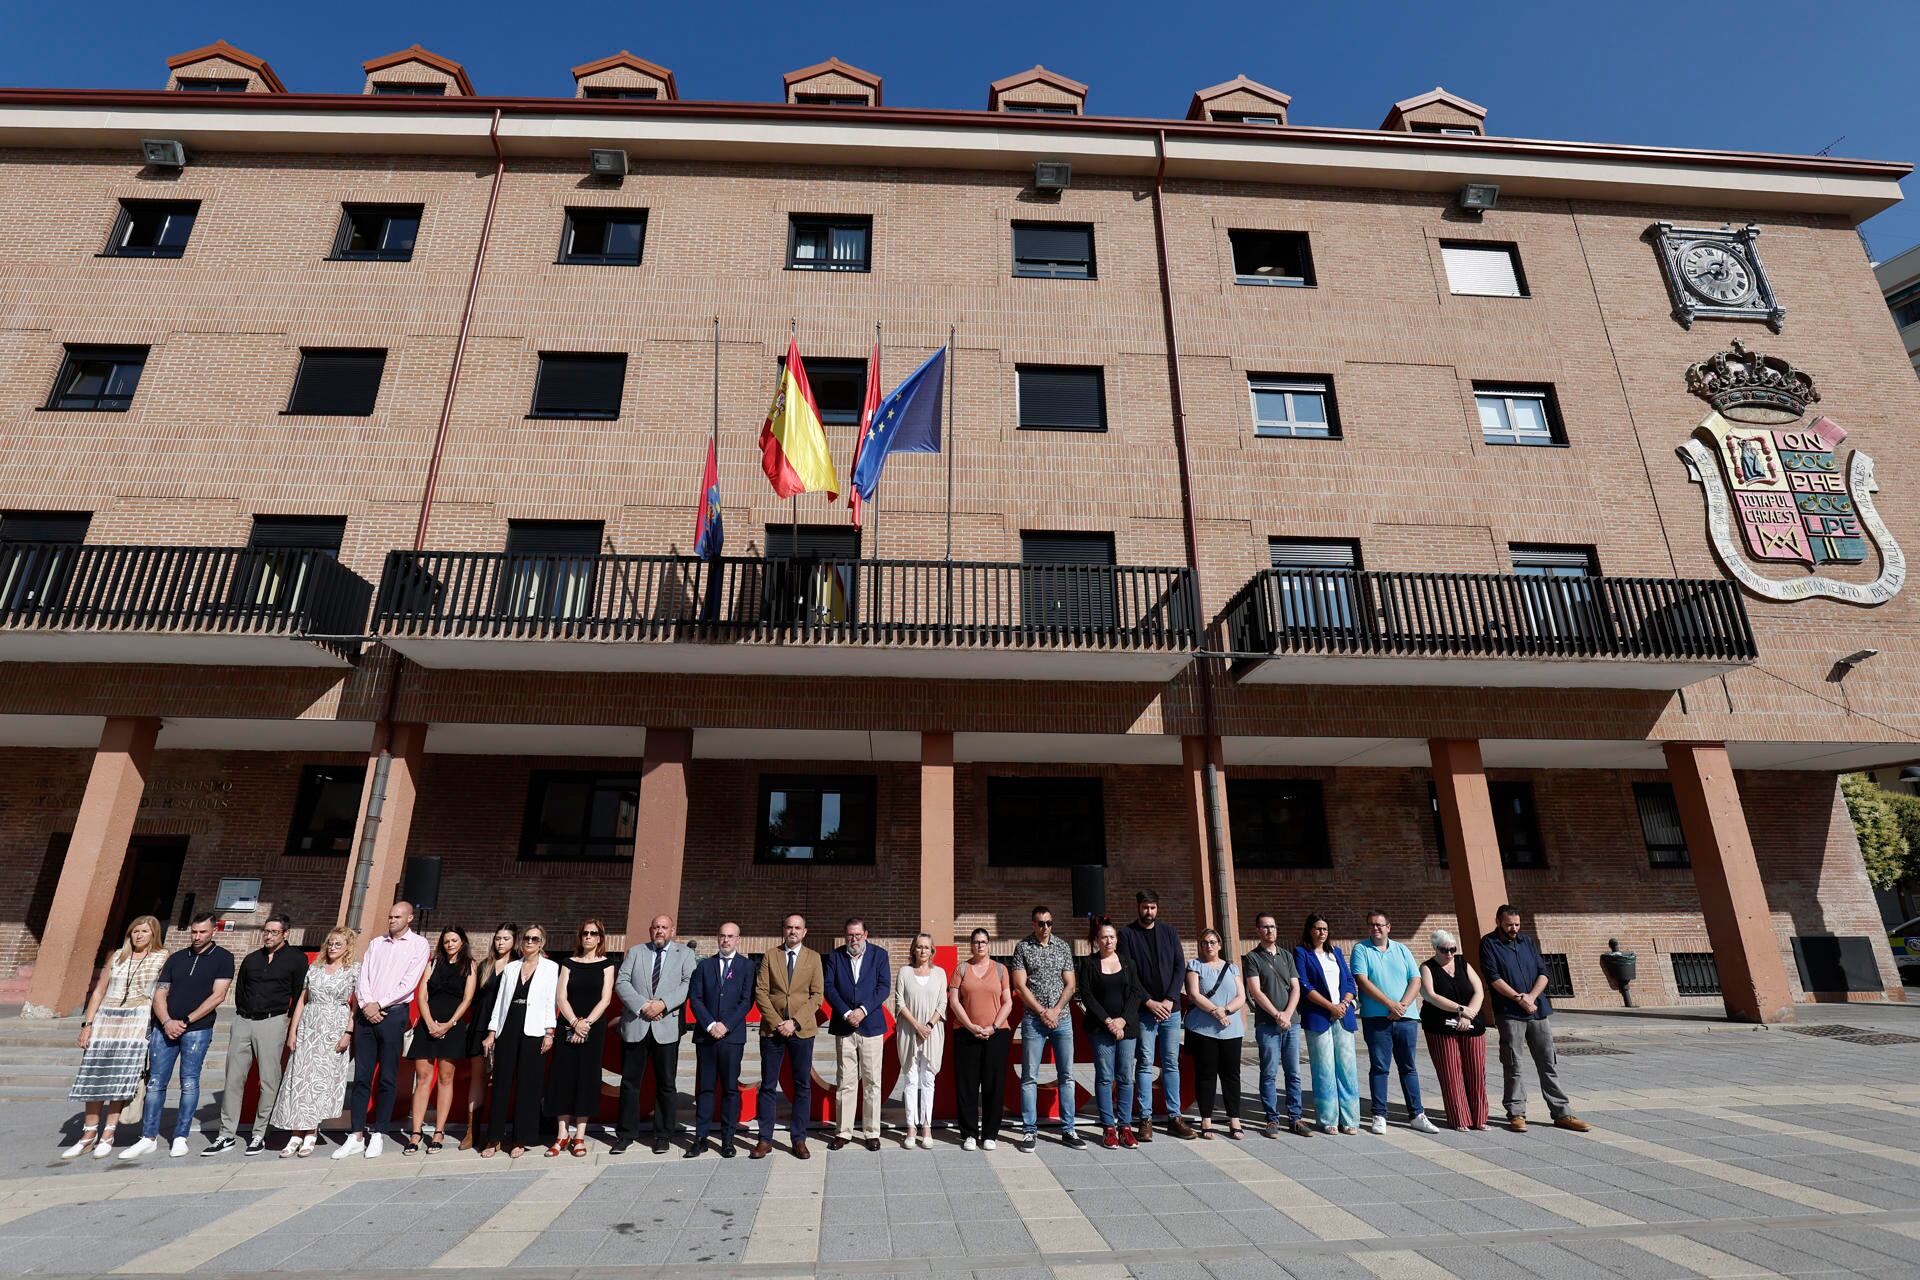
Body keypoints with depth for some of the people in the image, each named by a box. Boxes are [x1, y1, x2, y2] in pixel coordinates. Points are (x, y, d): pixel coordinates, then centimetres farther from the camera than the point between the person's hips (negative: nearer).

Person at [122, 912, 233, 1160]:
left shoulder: (223, 957, -1)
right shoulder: (176, 958, 12)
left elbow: (217, 996, -7)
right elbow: (159, 994, 8)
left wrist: (186, 1021, -11)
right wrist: (167, 1022, -8)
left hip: (197, 1029, -4)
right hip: (164, 1027, 4)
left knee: (189, 1084, 0)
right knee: (155, 1082, 6)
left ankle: (180, 1138, 9)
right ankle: (149, 1138, 16)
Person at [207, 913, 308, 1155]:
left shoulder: (296, 959, -1)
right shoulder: (251, 959, 13)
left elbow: (299, 993, 1)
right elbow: (239, 990, 20)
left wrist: (287, 1019, 2)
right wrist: (243, 1014, 11)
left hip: (272, 1022, -4)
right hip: (243, 1021, 5)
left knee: (269, 1080, -2)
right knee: (233, 1078, 5)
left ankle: (259, 1134, 7)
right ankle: (227, 1135, 14)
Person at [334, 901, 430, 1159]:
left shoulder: (419, 945, 1)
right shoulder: (376, 943, 15)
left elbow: (409, 983, -7)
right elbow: (363, 977, 7)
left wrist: (379, 1004, -11)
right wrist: (366, 1004, -8)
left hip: (393, 1014, -4)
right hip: (365, 1014, 4)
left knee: (388, 1079, 2)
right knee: (361, 1077, 6)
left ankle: (377, 1135, 11)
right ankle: (356, 1136, 12)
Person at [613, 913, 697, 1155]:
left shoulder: (685, 954, 5)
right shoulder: (635, 952, 11)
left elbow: (689, 983, -6)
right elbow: (621, 982, 1)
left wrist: (663, 1003, -17)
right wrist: (642, 1005, -13)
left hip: (667, 1027, -1)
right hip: (635, 1025, 2)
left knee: (666, 1084, 5)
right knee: (630, 1082, 8)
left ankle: (663, 1135, 17)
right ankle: (626, 1133, 22)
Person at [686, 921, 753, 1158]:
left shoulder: (747, 966, 3)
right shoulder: (705, 965, 10)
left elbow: (747, 1000, -3)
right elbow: (695, 998, 3)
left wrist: (726, 1025, -12)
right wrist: (710, 1025, -9)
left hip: (732, 1035, -2)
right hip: (705, 1035, 2)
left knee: (730, 1088, 2)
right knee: (705, 1088, 6)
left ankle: (727, 1139, 10)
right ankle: (700, 1138, 14)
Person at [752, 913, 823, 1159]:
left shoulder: (813, 958, 4)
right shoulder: (770, 957, 6)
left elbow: (817, 994, -1)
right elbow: (760, 992, -1)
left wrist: (795, 1022, -11)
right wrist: (777, 1022, -11)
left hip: (802, 1029, 0)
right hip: (772, 1028, 0)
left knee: (803, 1085, 4)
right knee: (768, 1085, 5)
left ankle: (799, 1139, 13)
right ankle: (765, 1139, 15)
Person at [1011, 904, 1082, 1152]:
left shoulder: (1063, 947, 7)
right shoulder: (1022, 947, -1)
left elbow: (1070, 984, 6)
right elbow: (1020, 986, -6)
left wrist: (1056, 1010, -7)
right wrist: (1043, 1012, -9)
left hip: (1062, 1018, 3)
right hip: (1033, 1020, -3)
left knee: (1066, 1075, 6)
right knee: (1029, 1077, 1)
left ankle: (1067, 1129, 15)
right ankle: (1028, 1130, 10)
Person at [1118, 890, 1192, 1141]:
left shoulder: (1169, 931, 8)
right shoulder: (1127, 934, -1)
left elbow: (1180, 966, 3)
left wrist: (1170, 1000, -7)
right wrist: (1149, 1002, -11)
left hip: (1171, 1008, 3)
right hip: (1144, 1010, -3)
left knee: (1171, 1063, 8)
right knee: (1145, 1064, -1)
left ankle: (1174, 1117, 15)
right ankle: (1145, 1119, 7)